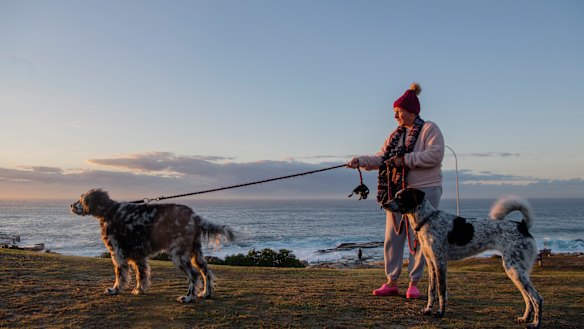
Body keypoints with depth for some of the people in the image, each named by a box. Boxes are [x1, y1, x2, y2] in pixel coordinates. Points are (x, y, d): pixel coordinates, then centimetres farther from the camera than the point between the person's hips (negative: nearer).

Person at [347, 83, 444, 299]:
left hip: (423, 191, -6)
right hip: (397, 192, 6)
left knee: (417, 238, -1)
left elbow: (435, 155, -19)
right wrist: (361, 161, -7)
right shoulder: (396, 134, 16)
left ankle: (414, 283, 10)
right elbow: (380, 159, 9)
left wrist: (405, 159, -20)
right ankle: (391, 282, 13)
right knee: (392, 237, 5)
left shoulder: (429, 129, -4)